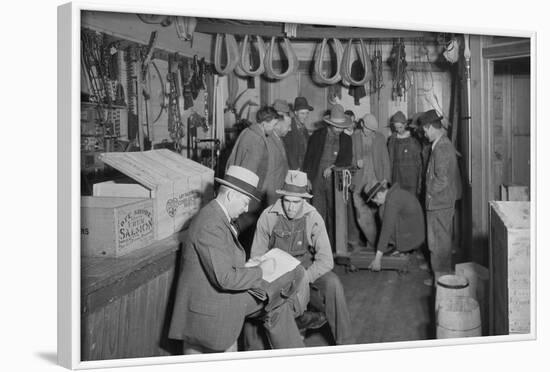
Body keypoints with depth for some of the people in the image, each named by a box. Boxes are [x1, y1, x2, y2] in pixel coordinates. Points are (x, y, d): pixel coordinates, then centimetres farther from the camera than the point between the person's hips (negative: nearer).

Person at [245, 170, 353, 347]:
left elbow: (326, 260, -17)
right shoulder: (268, 217, -14)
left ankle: (343, 342, -16)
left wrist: (302, 278, -30)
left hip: (306, 268, 0)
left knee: (332, 283, -28)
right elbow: (257, 255, -4)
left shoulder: (313, 218, -15)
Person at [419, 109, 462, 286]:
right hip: (446, 200, 10)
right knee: (444, 239, 17)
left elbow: (442, 178, -24)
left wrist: (430, 192, -11)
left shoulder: (440, 148, -21)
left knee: (438, 240, -1)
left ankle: (440, 276, 8)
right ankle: (445, 272, 27)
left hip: (438, 202, -10)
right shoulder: (446, 143, 11)